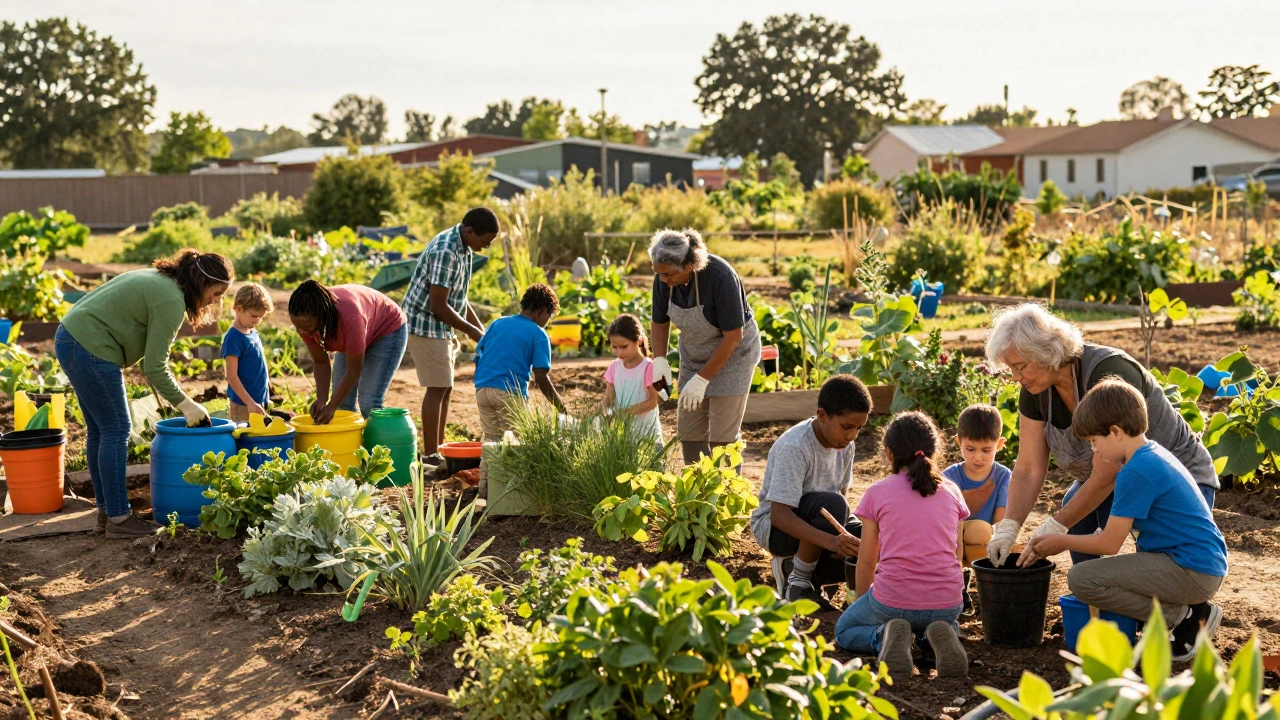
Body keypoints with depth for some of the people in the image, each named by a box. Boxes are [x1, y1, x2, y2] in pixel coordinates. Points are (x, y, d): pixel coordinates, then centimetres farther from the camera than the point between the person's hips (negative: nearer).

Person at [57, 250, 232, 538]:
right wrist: (186, 404, -6)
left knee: (99, 431, 14)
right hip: (90, 350, -10)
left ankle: (105, 511, 21)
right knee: (116, 431, -4)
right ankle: (118, 519, 1)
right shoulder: (171, 301, -17)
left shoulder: (159, 279, 13)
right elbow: (154, 367, -15)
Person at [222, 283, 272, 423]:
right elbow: (232, 376, -18)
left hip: (260, 401, 8)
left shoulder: (253, 333, 10)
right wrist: (250, 403, -21)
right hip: (242, 406, -8)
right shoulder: (233, 338, -15)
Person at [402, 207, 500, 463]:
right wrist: (470, 330, -15)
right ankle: (430, 456, -2)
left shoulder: (463, 248, 7)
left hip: (441, 327, 10)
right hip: (426, 325, -10)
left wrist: (480, 326, 11)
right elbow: (438, 305, -25)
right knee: (437, 388, -7)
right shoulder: (446, 252, -25)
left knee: (446, 388, 13)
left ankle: (438, 447, 21)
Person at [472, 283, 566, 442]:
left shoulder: (497, 323, 14)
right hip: (510, 393, -5)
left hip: (482, 389, 5)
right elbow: (541, 378, -6)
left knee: (491, 437, 12)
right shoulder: (539, 335, 0)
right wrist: (562, 409, 0)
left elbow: (478, 353, 14)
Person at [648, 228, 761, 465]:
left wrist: (702, 379, -24)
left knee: (722, 435, -8)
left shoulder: (719, 277, -30)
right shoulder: (664, 280, -14)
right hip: (694, 354, 6)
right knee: (688, 432, 4)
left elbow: (733, 336, -25)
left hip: (732, 352, -6)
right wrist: (659, 360, -14)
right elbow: (659, 323, 3)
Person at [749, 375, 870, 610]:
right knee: (830, 504, -36)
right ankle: (798, 581, -14)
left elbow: (842, 494, 6)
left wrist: (849, 532, -16)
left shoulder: (845, 445, -5)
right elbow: (779, 514, -33)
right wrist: (830, 541, -46)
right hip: (774, 526, -7)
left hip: (816, 523, 7)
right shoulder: (793, 447, -28)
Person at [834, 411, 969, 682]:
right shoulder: (951, 492, 9)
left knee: (844, 630, 28)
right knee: (948, 622, 40)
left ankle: (883, 637, -6)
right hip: (946, 603, 3)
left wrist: (862, 603, 24)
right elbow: (956, 556, 15)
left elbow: (866, 562, 7)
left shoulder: (877, 493, 2)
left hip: (893, 601, -2)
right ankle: (938, 637, 2)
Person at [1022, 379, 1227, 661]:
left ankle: (1184, 616, -8)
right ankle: (1192, 610, 10)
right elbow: (1116, 532, 19)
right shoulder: (1154, 454, 13)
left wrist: (1062, 542, 3)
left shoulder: (1136, 473, -18)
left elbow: (1110, 543, -14)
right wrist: (1059, 539, 17)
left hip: (1191, 572, -10)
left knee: (1081, 578, -16)